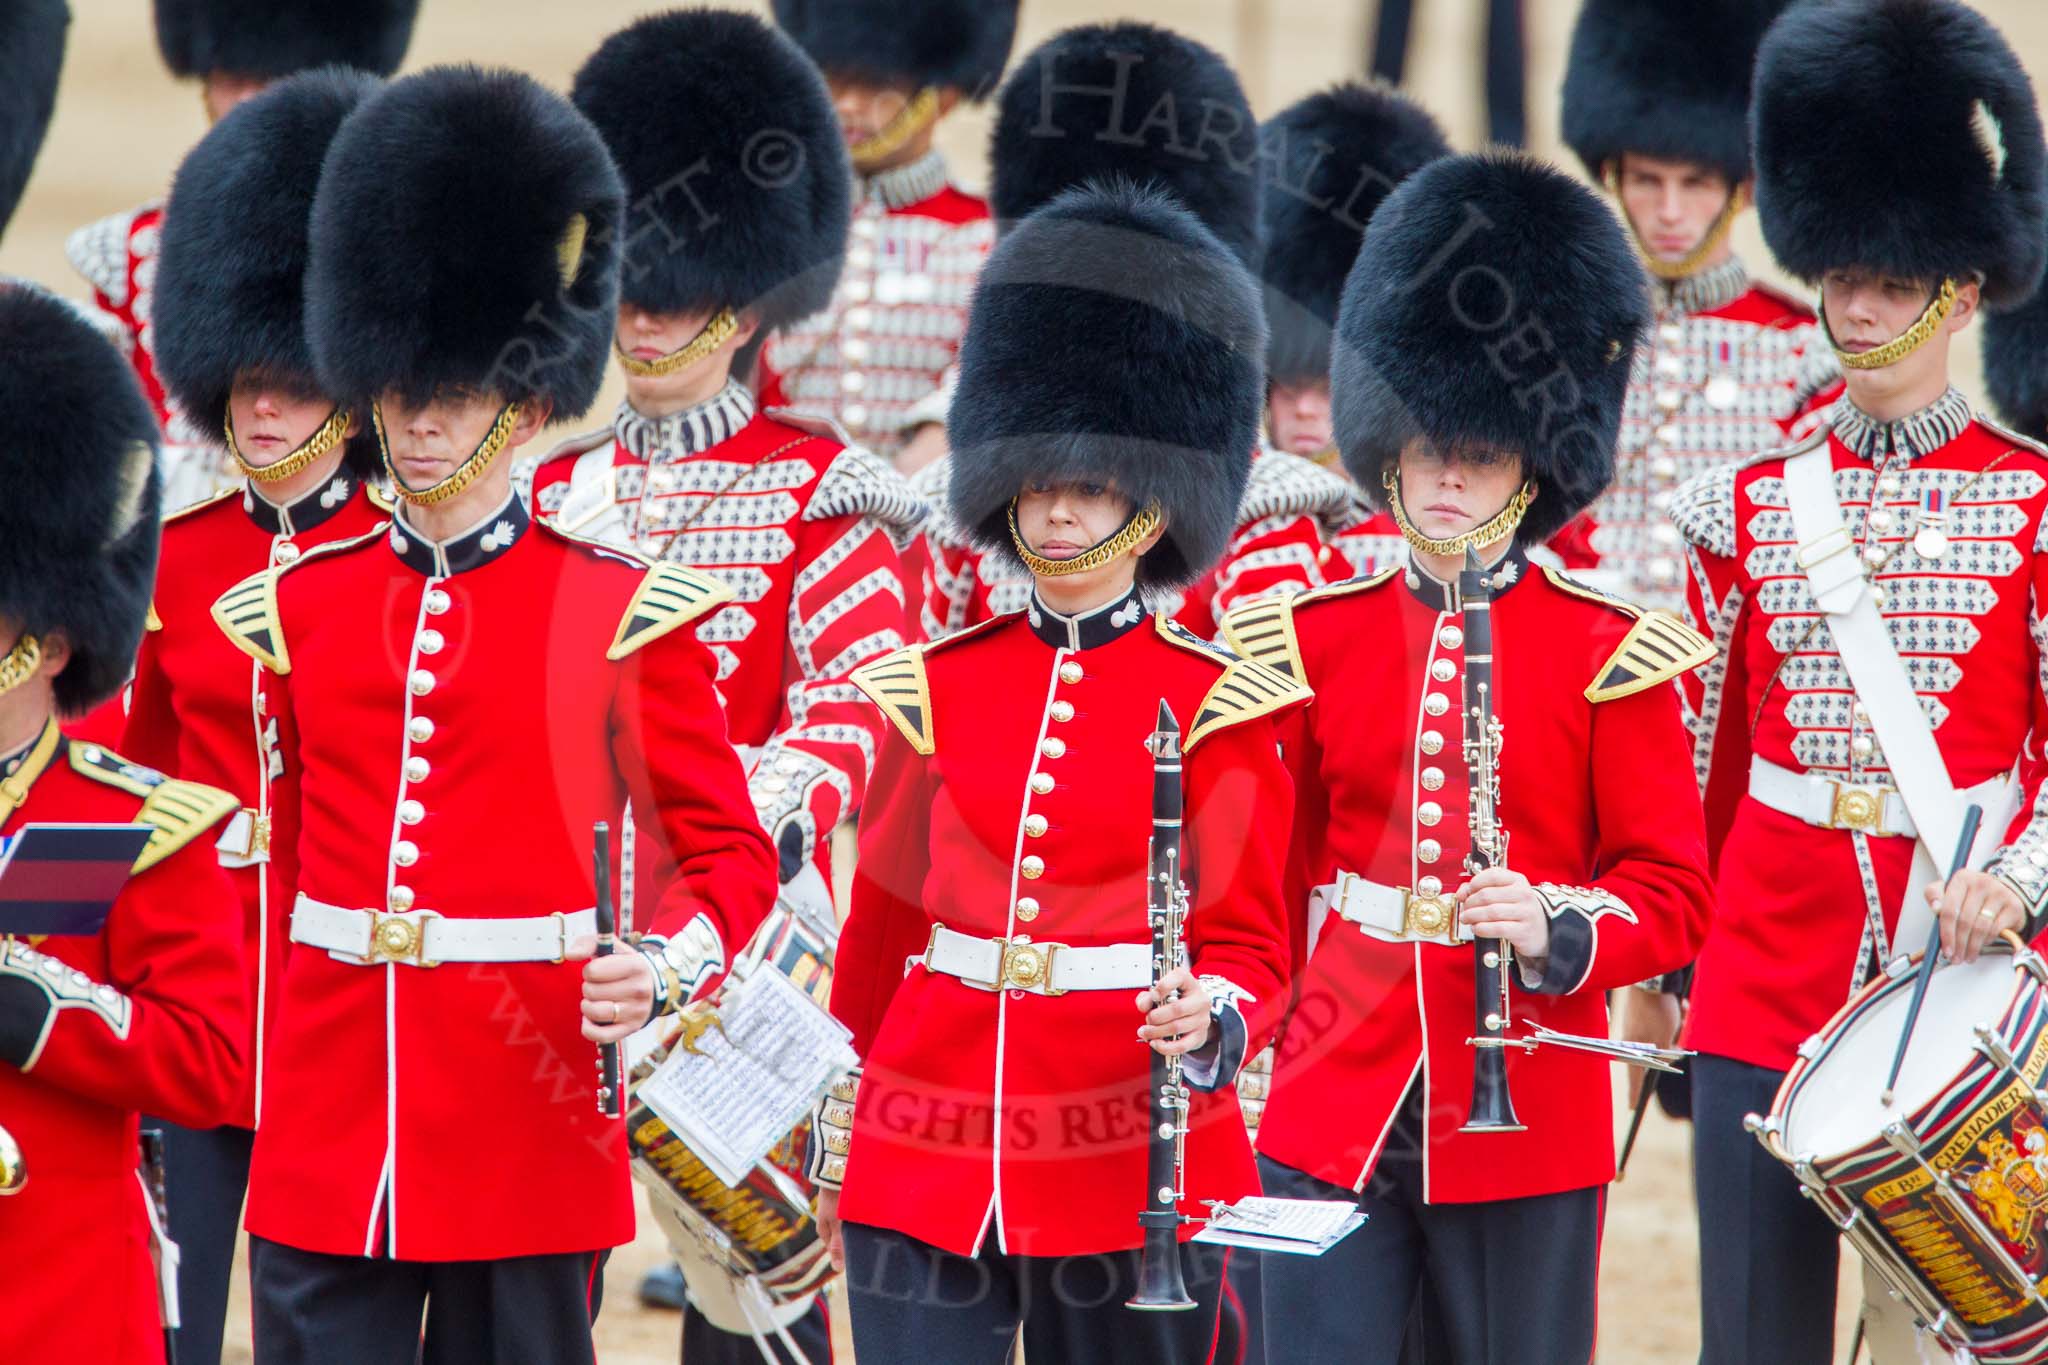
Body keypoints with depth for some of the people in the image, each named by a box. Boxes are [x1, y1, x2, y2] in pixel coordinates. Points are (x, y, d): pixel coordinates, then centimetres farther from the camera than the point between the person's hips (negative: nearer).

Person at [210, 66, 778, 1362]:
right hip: (326, 1151, 3)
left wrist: (664, 966, -18)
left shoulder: (623, 614, -1)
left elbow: (733, 857, 2)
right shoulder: (296, 608, 9)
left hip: (530, 1146, -2)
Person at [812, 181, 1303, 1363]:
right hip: (927, 1163, 3)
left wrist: (1211, 1019, -22)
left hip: (1131, 1175, -2)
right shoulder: (939, 688, 9)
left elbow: (1251, 945, 1)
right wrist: (836, 1149, 18)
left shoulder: (1215, 707, 0)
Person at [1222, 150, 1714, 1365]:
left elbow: (1674, 895, 0)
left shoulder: (1609, 655, 0)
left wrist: (1557, 932, -18)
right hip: (1332, 1112, 2)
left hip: (1524, 1119, -2)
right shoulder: (1315, 637, 8)